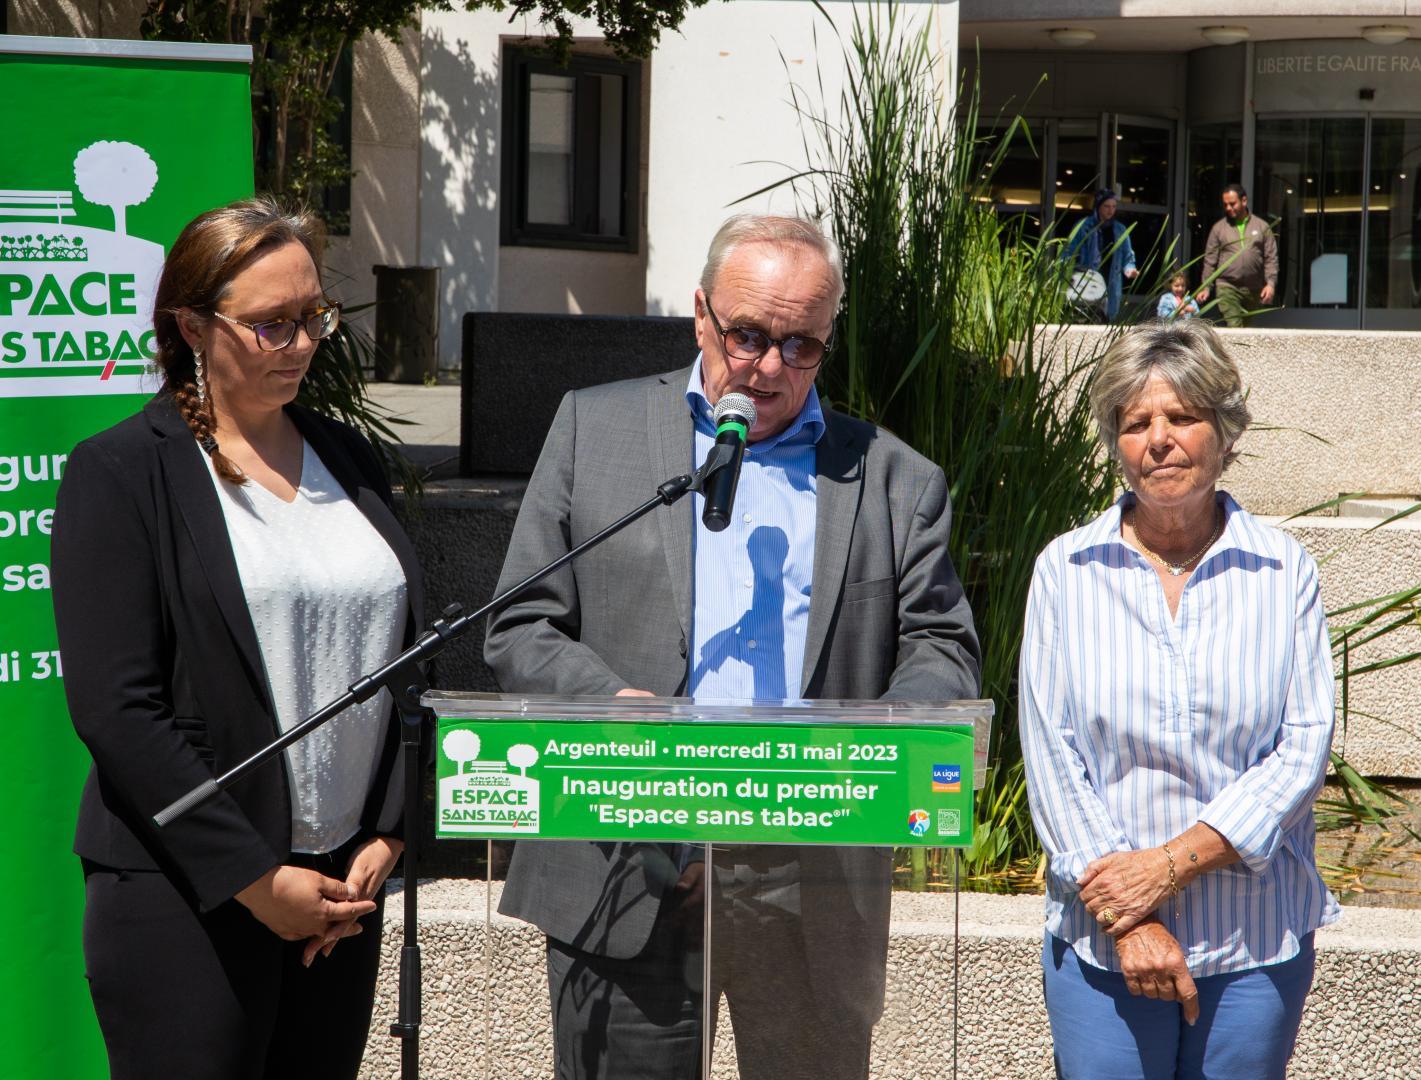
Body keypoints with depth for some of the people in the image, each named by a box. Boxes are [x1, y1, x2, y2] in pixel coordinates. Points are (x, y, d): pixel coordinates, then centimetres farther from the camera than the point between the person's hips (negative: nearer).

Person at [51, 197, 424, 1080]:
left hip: (346, 884, 5)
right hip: (187, 899, -5)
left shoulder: (350, 460, 13)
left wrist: (385, 840, 1)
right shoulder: (121, 471, -4)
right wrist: (257, 878, -13)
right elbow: (115, 706, -12)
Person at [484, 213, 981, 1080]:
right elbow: (521, 628, 6)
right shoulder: (596, 429, 10)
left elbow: (943, 649, 7)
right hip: (631, 862, -1)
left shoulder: (898, 481, 12)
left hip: (815, 871, 1)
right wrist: (615, 704, -14)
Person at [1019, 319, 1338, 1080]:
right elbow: (1048, 753, -2)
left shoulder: (1283, 571, 2)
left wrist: (1173, 861, -13)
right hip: (1099, 940, 0)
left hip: (1258, 941, 0)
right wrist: (1122, 916, -10)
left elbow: (1304, 747, -3)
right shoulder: (1067, 570, 2)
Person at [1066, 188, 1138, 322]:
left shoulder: (1120, 230, 12)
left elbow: (1127, 257, 15)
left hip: (1111, 289, 4)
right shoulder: (1084, 227, -1)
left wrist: (1129, 269, -7)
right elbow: (1069, 255, -1)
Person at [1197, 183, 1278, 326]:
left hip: (1254, 289, 2)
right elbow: (1210, 260, 7)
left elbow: (1271, 258, 5)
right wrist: (1205, 287, 0)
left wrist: (1271, 283, -7)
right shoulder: (1219, 228, 7)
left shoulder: (1262, 227, 8)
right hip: (1227, 287, -2)